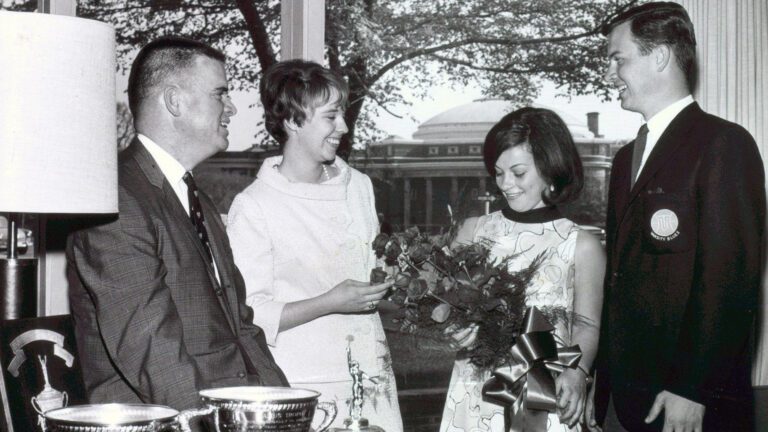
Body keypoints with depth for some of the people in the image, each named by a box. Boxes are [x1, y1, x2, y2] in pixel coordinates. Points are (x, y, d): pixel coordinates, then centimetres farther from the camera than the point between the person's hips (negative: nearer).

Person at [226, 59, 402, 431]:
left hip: (373, 375, 5)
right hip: (304, 387, -5)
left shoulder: (358, 185, 10)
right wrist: (330, 303, -18)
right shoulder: (253, 207, -9)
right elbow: (248, 317, -12)